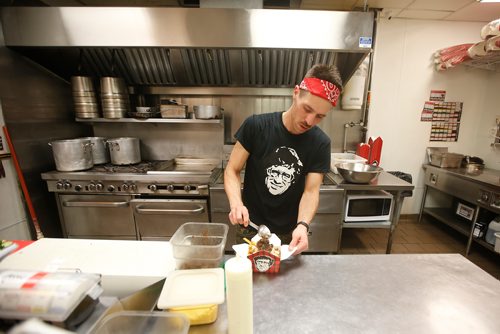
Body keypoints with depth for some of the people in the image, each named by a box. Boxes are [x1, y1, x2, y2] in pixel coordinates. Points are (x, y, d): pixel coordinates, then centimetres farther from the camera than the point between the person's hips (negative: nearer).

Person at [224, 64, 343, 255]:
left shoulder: (320, 144, -11)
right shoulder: (255, 126, -16)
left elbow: (311, 191, -13)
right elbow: (232, 170, -11)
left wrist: (303, 225, -31)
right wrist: (235, 203, -29)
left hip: (290, 233, 2)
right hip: (250, 229, -1)